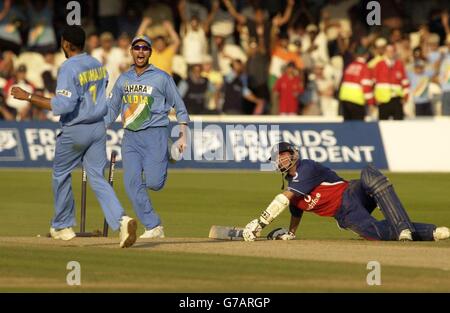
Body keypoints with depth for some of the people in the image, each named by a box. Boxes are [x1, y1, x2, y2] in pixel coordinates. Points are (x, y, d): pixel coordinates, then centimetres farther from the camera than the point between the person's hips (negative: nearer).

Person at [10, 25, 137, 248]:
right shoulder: (97, 65, 7)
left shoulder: (69, 69, -18)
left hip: (75, 131, -6)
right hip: (98, 127, 6)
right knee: (97, 178, 3)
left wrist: (29, 97, -21)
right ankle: (121, 219, -19)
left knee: (61, 175, 15)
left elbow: (63, 106, -25)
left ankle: (62, 226, 25)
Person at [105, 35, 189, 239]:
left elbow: (179, 107, 4)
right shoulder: (123, 79, 12)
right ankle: (154, 227, -2)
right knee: (132, 183, -8)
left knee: (153, 183, -14)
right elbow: (111, 109, 18)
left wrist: (182, 136, -2)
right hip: (130, 137, 4)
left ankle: (165, 163, 23)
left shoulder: (161, 78, 0)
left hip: (155, 135, -4)